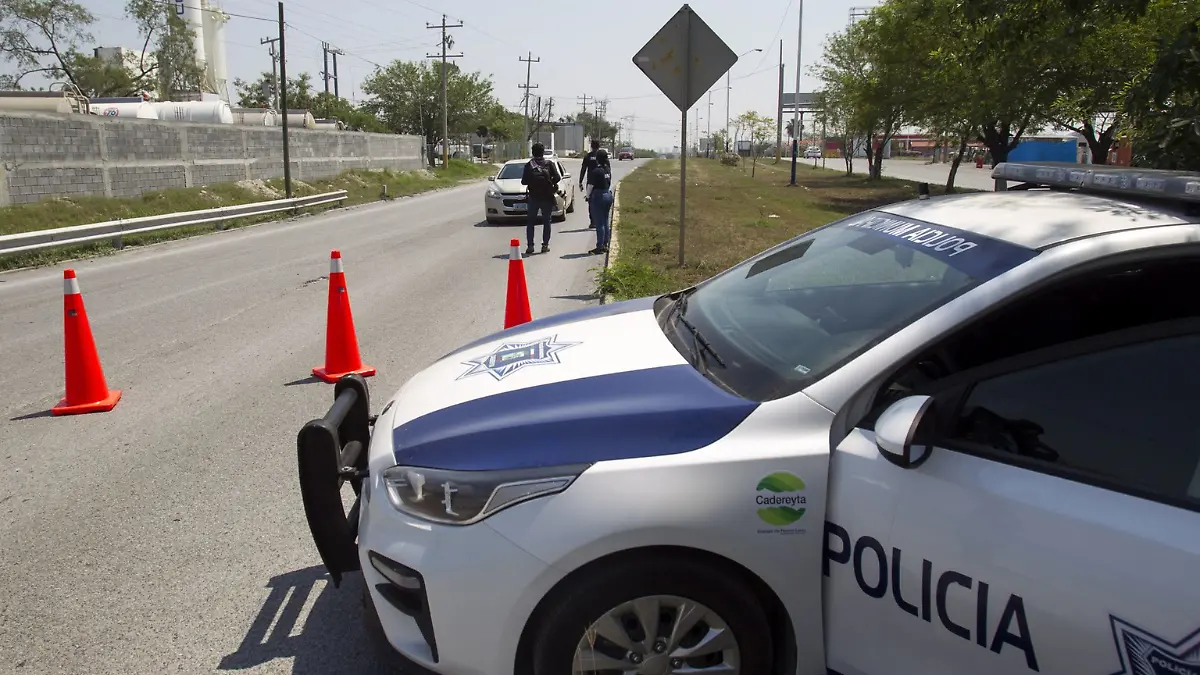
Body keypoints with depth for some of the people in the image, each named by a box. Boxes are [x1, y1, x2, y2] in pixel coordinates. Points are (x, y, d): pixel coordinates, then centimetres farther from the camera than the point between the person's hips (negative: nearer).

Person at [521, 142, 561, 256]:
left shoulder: (529, 165, -1)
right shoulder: (549, 164, -1)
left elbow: (524, 181, -4)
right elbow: (557, 178, -8)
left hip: (533, 197, 0)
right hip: (547, 196, 0)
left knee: (530, 222, 8)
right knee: (546, 222, 8)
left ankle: (530, 246, 1)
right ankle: (545, 245, 4)